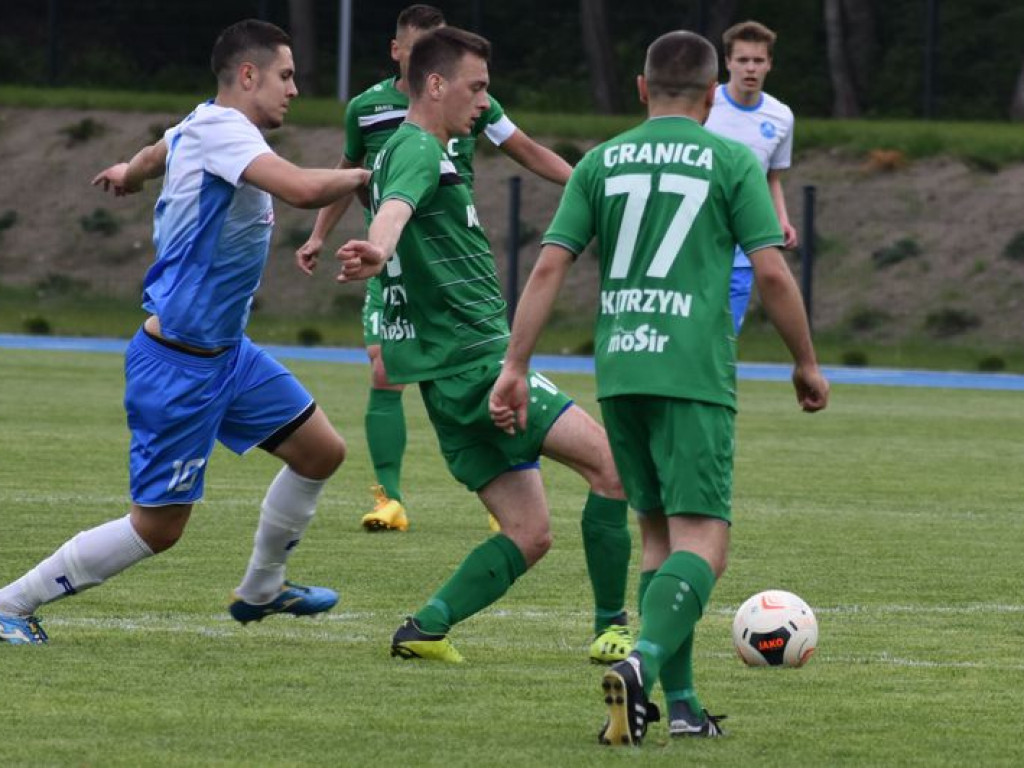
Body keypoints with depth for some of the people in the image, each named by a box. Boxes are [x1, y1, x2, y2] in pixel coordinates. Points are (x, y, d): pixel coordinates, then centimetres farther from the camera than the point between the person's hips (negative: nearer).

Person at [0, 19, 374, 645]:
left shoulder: (200, 129, 8)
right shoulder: (220, 130, -22)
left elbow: (156, 155, 33)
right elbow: (304, 190, -38)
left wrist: (128, 173, 57)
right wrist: (367, 175, -19)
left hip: (227, 352, 10)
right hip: (178, 364, -10)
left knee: (322, 451, 12)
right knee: (158, 527, -4)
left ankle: (261, 590, 29)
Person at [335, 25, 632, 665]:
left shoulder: (407, 151, 21)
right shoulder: (420, 149, -10)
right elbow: (396, 206, -32)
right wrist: (377, 249, -54)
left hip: (447, 373, 10)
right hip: (478, 363, -10)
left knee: (529, 534, 6)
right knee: (613, 461, -14)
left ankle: (427, 629, -4)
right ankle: (612, 629, -13)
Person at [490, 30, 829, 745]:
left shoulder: (602, 163, 11)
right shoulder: (731, 161, 2)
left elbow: (550, 266, 4)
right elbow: (772, 272, -3)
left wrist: (515, 366, 6)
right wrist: (807, 364, 9)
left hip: (618, 370, 5)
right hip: (694, 372, -4)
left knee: (660, 533, 16)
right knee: (702, 543, -7)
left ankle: (680, 704, 12)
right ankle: (642, 665, -32)